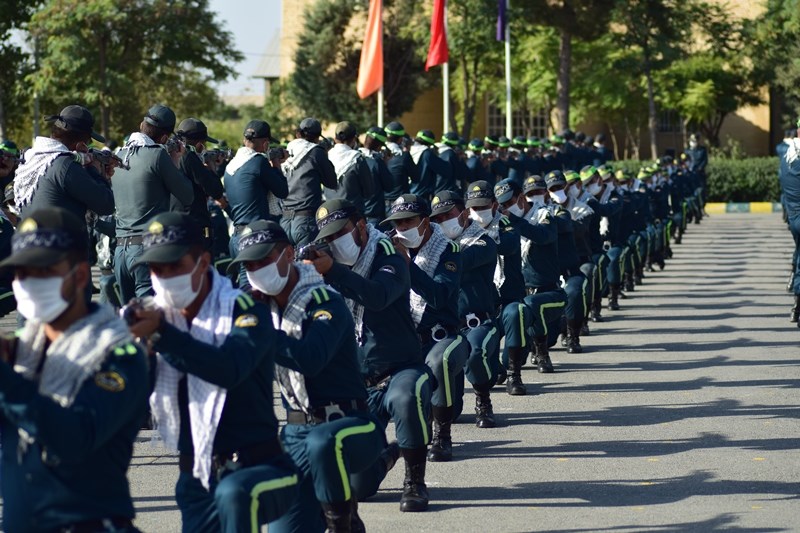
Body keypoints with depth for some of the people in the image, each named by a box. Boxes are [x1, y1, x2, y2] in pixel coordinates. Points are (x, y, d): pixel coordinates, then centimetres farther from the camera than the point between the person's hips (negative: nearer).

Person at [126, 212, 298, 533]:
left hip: (256, 468, -7)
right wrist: (131, 338, -22)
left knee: (235, 494, -38)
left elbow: (229, 368, -31)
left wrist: (160, 334, -40)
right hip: (196, 479, 7)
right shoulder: (157, 316, 7)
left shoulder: (244, 311, -10)